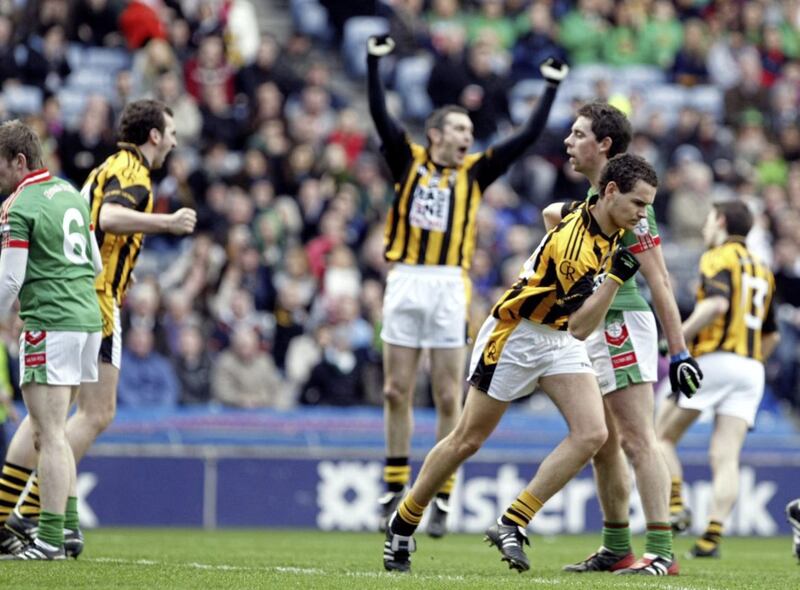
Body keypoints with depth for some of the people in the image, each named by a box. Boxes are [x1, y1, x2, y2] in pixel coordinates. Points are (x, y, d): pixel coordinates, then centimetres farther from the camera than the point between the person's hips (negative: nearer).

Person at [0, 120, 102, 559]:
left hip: (49, 325, -8)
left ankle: (51, 539, -10)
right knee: (48, 430, 15)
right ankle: (67, 520, 13)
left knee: (49, 435, -8)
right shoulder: (71, 193, 14)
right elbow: (95, 262, 20)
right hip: (88, 319, 8)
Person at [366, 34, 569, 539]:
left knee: (449, 398, -1)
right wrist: (374, 61, -11)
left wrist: (552, 88, 6)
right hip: (405, 283, 0)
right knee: (397, 392, 4)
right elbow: (380, 115, -2)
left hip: (449, 288, 0)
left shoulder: (475, 172, 9)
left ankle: (442, 497, 4)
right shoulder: (408, 161, 8)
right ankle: (396, 486, 15)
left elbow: (528, 137, 8)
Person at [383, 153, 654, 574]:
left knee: (591, 434, -13)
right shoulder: (572, 240, -30)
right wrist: (615, 276, -38)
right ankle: (403, 522, 23)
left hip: (561, 341, 7)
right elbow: (580, 326, -31)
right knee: (468, 440, 4)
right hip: (515, 335, -7)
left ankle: (512, 525, -9)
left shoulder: (611, 226, -5)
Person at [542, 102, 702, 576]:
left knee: (637, 440, -13)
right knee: (603, 445, 14)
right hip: (596, 331, 10)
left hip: (624, 324, -10)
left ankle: (661, 552, -16)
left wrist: (679, 350, -18)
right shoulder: (593, 199, 16)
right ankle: (616, 550, 21)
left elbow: (659, 280, -16)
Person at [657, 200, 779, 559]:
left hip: (713, 358, -6)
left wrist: (679, 337, -15)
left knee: (663, 436, 7)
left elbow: (717, 303, -21)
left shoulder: (718, 257, -2)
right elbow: (772, 335, 26)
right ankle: (712, 536, -14)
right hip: (752, 369, 6)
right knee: (726, 458, -2)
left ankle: (675, 506, -10)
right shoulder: (762, 269, 22)